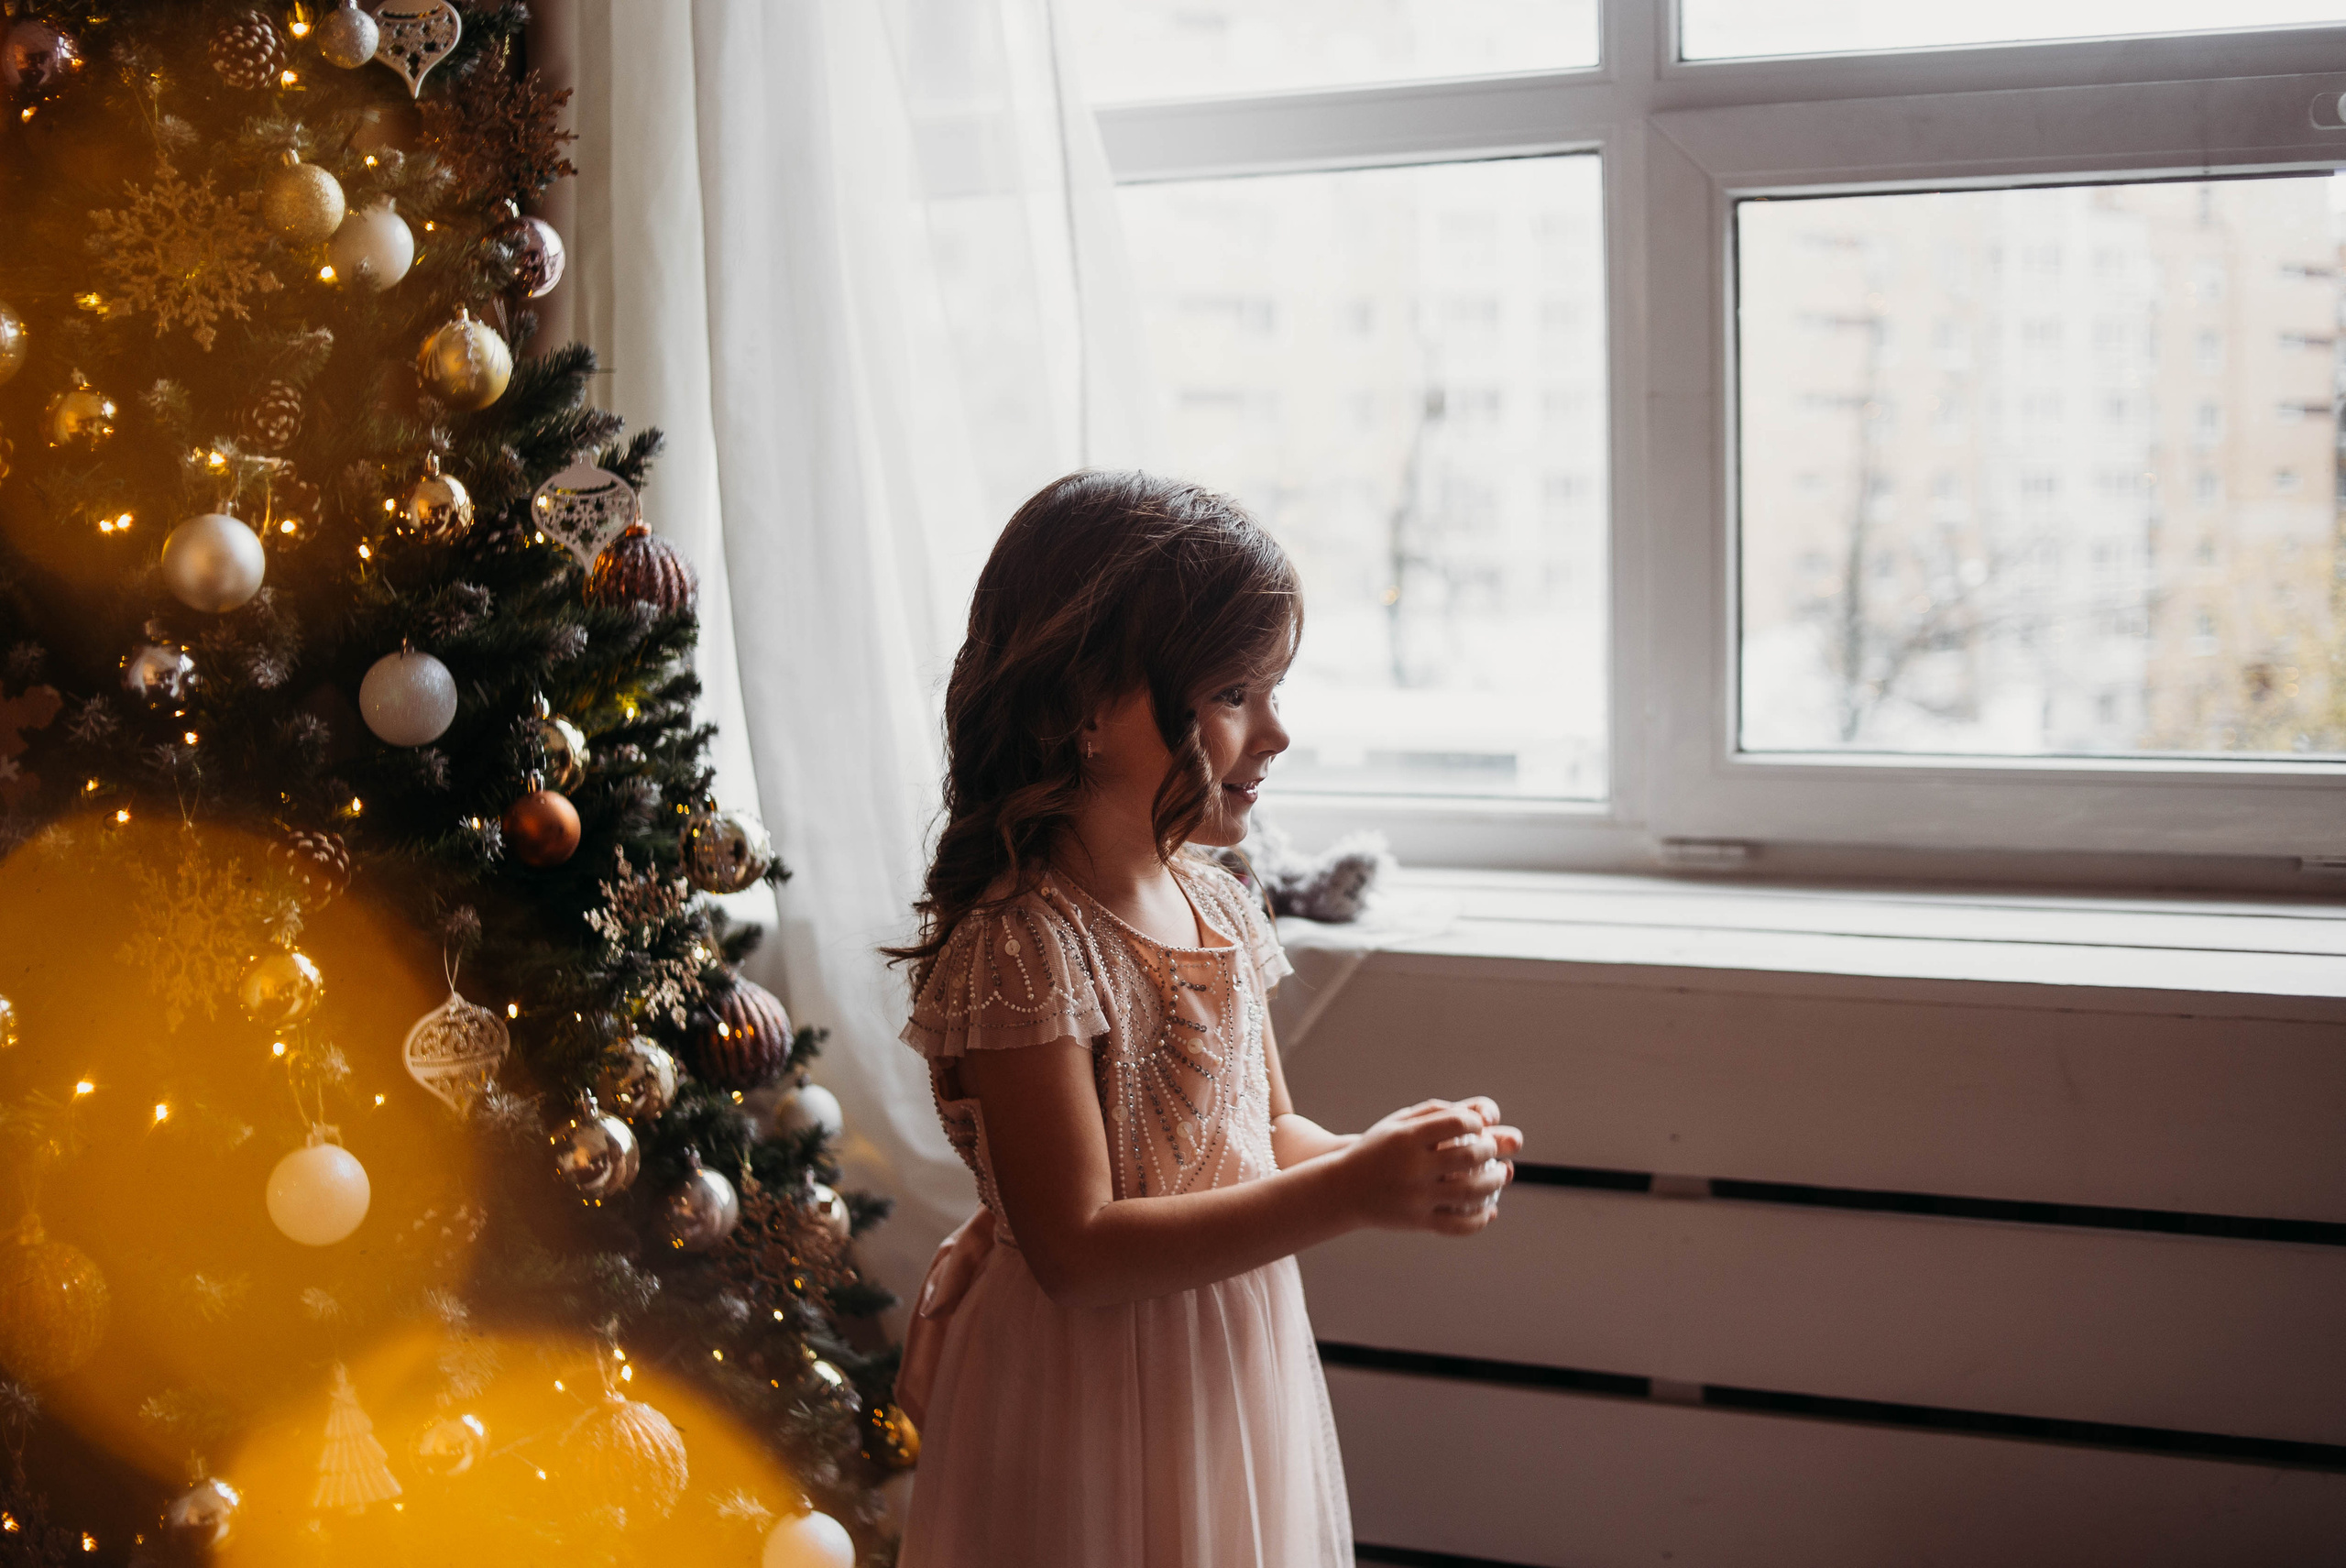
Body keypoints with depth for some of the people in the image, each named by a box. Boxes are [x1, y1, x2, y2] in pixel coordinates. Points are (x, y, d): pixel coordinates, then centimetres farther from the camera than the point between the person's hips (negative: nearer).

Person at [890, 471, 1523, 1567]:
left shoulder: (1216, 906, 3)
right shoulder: (1021, 944, -22)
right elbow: (1077, 1252, -25)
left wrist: (1395, 1158, -6)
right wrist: (1351, 1192, -25)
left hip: (1240, 1372, 8)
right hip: (1090, 1406, -8)